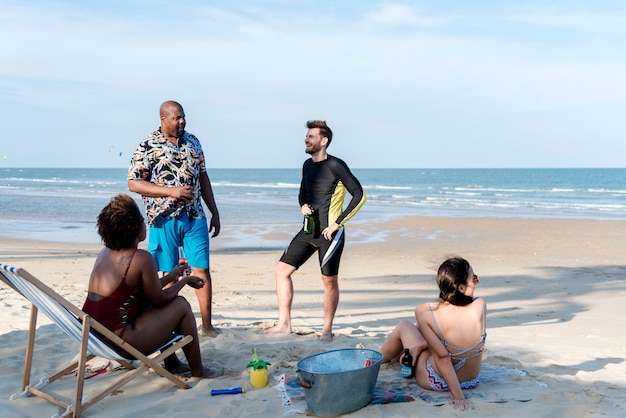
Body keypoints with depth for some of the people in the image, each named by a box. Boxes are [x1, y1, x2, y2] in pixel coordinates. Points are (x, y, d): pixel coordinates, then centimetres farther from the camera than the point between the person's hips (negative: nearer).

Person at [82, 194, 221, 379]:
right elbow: (160, 299, -5)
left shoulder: (105, 253, 9)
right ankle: (197, 369, 18)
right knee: (181, 305, 6)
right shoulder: (141, 259, -17)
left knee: (148, 303, 28)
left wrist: (171, 276, 26)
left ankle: (172, 363, 34)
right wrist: (184, 281, 10)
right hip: (121, 341, -8)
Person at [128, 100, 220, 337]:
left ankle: (207, 325, 11)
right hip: (165, 219, -4)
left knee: (202, 270, 3)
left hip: (195, 217, 4)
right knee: (170, 274, 4)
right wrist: (171, 191, -18)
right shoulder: (148, 146, -6)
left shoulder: (193, 142, 10)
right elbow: (133, 183, -9)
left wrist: (214, 212, 13)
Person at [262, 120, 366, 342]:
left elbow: (359, 194, -16)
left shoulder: (335, 165, -12)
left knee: (329, 282, 2)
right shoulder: (307, 165, 11)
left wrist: (338, 223, -16)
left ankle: (327, 329, 18)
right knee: (281, 269, 5)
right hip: (309, 230, 8)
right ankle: (284, 324, 13)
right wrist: (303, 206, 1)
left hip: (329, 233, -8)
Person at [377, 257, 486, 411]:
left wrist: (458, 396, -20)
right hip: (472, 382, 4)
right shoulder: (480, 306, -20)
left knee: (404, 326, 22)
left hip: (437, 382, -4)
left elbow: (442, 356, -25)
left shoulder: (424, 311, -27)